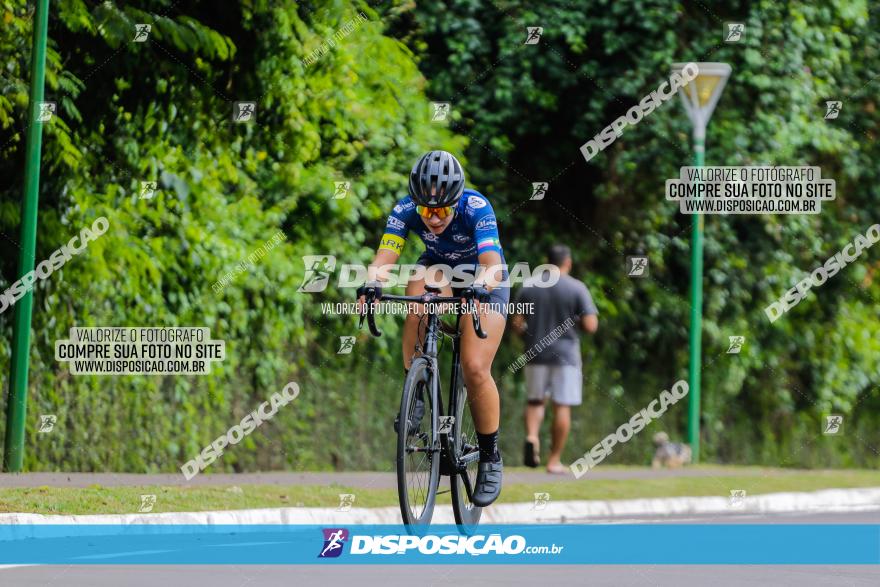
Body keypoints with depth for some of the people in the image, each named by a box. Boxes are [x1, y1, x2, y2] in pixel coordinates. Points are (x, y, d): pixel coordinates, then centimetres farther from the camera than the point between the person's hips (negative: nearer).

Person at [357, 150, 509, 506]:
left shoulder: (476, 208, -34)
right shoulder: (406, 210, -25)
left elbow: (493, 265, -45)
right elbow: (384, 256, -35)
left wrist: (477, 287, -66)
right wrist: (370, 284, -56)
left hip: (484, 280, -3)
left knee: (475, 369, -19)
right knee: (419, 301, -34)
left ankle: (490, 458, 0)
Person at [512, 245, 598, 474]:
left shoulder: (528, 287, 3)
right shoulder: (577, 288, -6)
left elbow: (516, 324, 1)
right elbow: (591, 325, -12)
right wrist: (576, 322, 9)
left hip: (536, 352, 3)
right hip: (566, 354, -2)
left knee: (536, 400, 16)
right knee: (562, 406, 4)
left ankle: (532, 436, -11)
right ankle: (554, 460, 5)